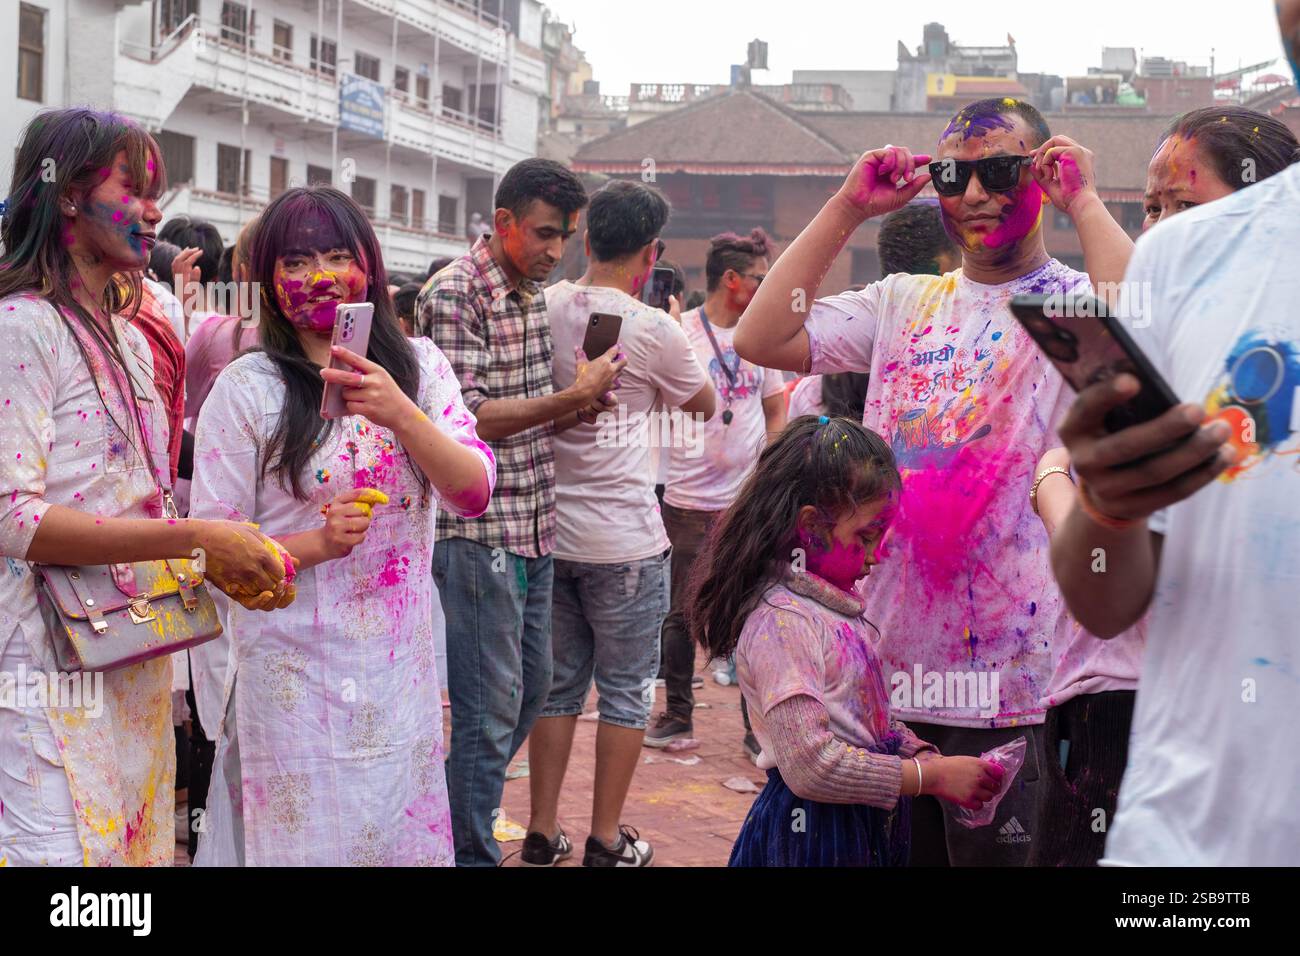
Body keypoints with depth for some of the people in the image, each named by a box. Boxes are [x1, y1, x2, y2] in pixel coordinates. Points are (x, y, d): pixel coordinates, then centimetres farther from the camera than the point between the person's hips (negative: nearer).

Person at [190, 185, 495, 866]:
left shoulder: (417, 366, 3)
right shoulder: (246, 387, -7)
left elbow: (474, 494, -8)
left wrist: (400, 413, -23)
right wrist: (316, 543, -21)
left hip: (402, 665, 3)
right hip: (294, 675, -3)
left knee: (407, 837, 13)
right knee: (308, 839, 4)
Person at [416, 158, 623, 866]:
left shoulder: (531, 293, 13)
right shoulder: (455, 294, -14)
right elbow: (466, 417, -20)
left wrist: (577, 408, -1)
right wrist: (573, 396, -21)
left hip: (533, 527, 9)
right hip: (479, 533, -9)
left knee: (533, 686, 18)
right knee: (490, 707, -2)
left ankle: (462, 808, 33)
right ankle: (472, 850, 10)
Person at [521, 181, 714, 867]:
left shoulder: (543, 309, 1)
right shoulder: (653, 329, -12)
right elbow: (703, 403, 6)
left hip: (549, 529, 5)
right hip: (625, 539, -5)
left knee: (558, 684, 14)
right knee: (625, 691, 7)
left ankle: (543, 834, 19)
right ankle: (607, 839, 13)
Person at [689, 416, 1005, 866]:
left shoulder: (835, 605, 7)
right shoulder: (782, 622, -21)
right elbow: (811, 765, -26)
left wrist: (925, 757, 0)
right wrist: (932, 777, -20)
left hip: (867, 826, 9)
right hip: (813, 833, -8)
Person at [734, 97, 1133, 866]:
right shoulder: (905, 304, 12)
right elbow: (761, 340, 5)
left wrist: (1084, 201, -16)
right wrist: (848, 208, 3)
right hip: (891, 658, 6)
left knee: (994, 849, 3)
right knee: (895, 851, 17)